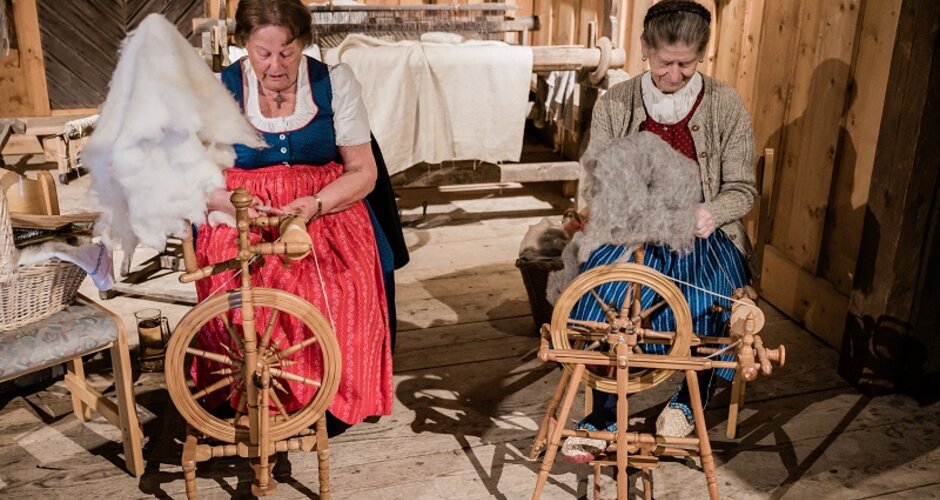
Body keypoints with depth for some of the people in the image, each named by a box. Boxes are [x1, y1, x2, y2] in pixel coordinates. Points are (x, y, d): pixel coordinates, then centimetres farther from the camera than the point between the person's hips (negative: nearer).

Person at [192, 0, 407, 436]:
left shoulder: (335, 83, 1)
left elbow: (362, 171, 0)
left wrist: (314, 205, -17)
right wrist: (231, 202, -18)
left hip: (326, 209, 0)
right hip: (241, 216, 1)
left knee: (346, 289, -29)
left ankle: (336, 404, -7)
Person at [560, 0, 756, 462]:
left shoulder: (726, 105, -2)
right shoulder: (614, 104, 0)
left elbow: (742, 188, -1)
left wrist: (712, 213, -24)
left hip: (702, 233, 0)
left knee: (711, 299, -30)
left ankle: (690, 399, 2)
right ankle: (604, 413, -11)